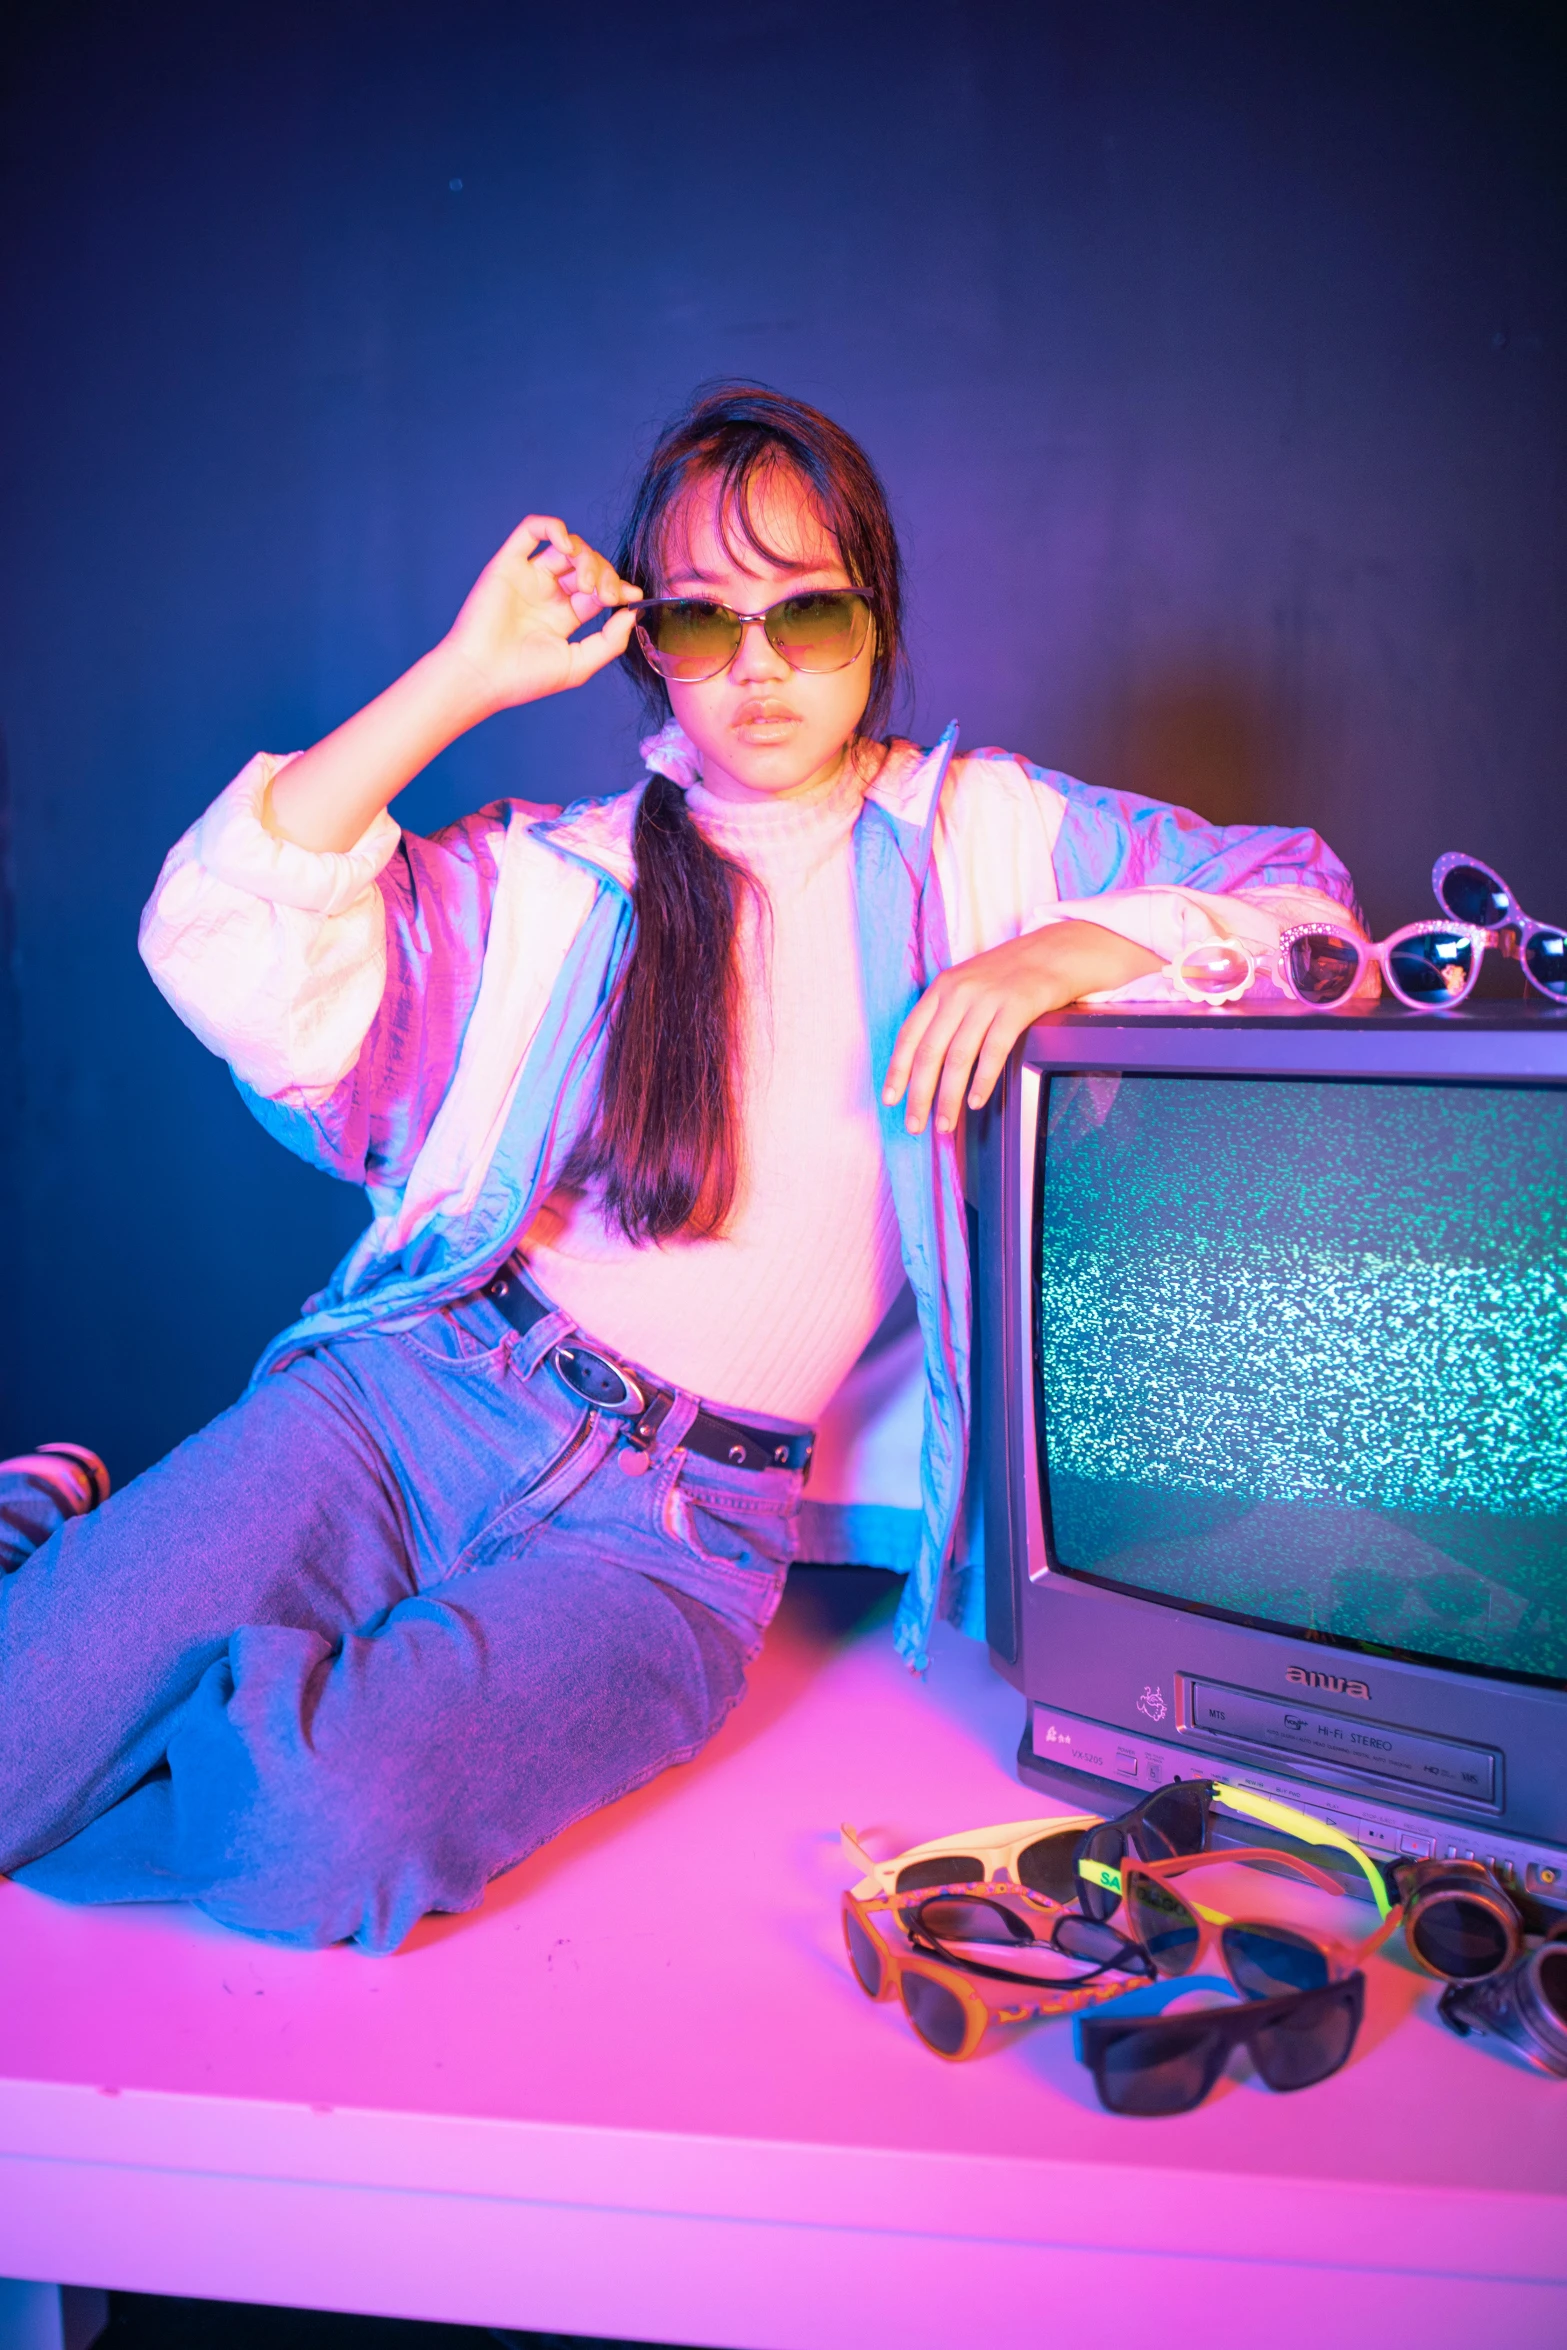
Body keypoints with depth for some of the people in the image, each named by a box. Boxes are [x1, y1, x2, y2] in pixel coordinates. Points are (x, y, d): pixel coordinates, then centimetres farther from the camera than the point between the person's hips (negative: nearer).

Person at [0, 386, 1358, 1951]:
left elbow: (1305, 896, 4)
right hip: (413, 1391, 1)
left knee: (335, 1830, -29)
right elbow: (226, 953, -4)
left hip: (673, 1523, -1)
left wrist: (1063, 951, -14)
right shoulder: (561, 873, 7)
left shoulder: (972, 827, 9)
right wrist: (462, 677, -4)